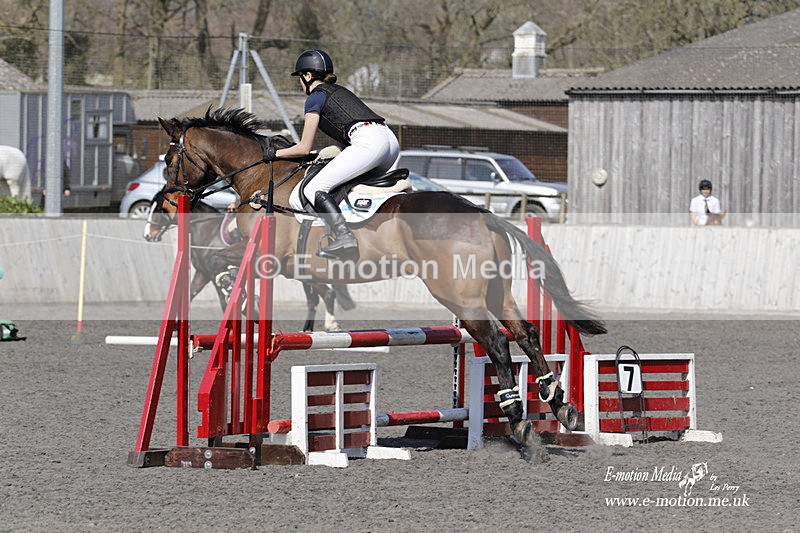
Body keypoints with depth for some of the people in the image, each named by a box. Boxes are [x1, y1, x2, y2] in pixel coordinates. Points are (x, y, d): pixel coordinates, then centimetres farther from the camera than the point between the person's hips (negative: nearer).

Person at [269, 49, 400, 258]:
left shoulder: (316, 97, 8)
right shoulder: (340, 91, 32)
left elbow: (304, 148, 9)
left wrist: (275, 154, 23)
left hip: (368, 142, -9)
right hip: (391, 140, 9)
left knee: (313, 189, -10)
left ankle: (344, 237, -29)